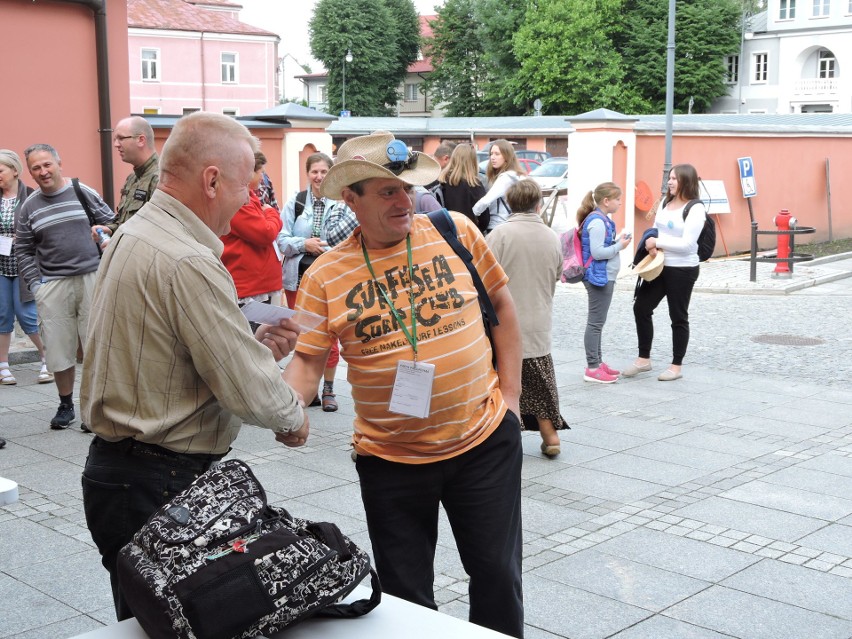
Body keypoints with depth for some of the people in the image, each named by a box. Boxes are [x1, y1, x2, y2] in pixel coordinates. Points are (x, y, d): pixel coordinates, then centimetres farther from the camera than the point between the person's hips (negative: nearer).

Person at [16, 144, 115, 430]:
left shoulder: (85, 194, 6)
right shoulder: (29, 208, 10)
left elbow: (112, 224, 11)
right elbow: (24, 251, 10)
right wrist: (34, 283, 1)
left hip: (92, 277, -1)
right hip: (52, 285, 2)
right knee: (58, 349, 3)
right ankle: (66, 405, 18)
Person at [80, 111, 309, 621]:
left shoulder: (130, 236, 9)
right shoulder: (189, 264, -23)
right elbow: (251, 393, -21)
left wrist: (255, 347, 4)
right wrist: (294, 417, 0)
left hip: (114, 464, 10)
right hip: (162, 486, -10)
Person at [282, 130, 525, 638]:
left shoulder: (456, 232, -4)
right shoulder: (327, 276, -6)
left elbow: (502, 305, 5)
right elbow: (308, 360, -5)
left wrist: (510, 395, 2)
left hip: (485, 440, 0)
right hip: (391, 459, 0)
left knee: (498, 575, 12)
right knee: (406, 596, 12)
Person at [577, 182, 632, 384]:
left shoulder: (603, 219, 11)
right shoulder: (597, 222, -19)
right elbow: (597, 252, -24)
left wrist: (617, 240, 4)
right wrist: (619, 246, -15)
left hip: (604, 277, 10)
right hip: (599, 277, -10)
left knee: (597, 322, 16)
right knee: (596, 322, -5)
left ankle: (597, 362, 25)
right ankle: (592, 368, 0)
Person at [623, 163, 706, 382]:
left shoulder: (696, 209, -14)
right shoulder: (665, 202, 9)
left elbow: (687, 244, -20)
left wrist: (657, 242, -17)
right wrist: (652, 245, -8)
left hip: (682, 270, -7)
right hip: (658, 266, 7)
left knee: (678, 317, 4)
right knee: (641, 308, 7)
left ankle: (676, 366, 17)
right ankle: (643, 359, 21)